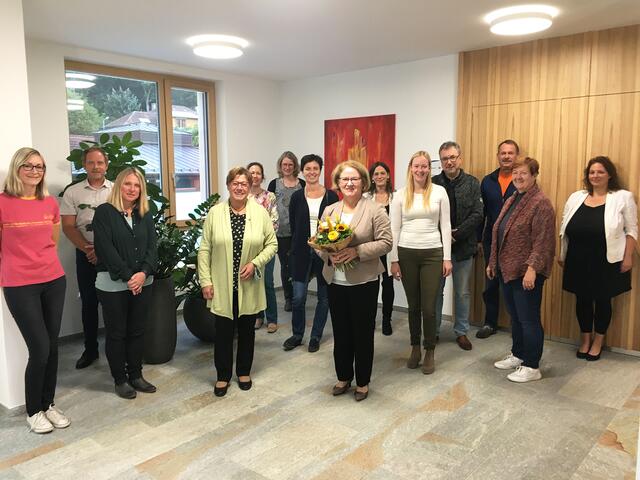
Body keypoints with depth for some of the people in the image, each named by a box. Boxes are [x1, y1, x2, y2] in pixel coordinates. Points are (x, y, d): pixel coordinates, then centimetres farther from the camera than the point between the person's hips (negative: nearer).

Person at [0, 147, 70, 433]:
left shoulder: (50, 203, 5)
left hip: (54, 281, 4)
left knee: (52, 347, 9)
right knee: (39, 349, -4)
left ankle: (48, 404, 27)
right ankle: (33, 411, 18)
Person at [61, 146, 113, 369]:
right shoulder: (73, 192, 3)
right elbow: (68, 227, 0)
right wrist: (87, 249, -12)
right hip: (86, 255, 2)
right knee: (89, 303, 10)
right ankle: (90, 349, 23)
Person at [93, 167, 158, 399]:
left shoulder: (145, 215, 9)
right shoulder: (104, 212, -6)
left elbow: (152, 247, 3)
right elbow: (105, 249, -13)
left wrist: (144, 272, -13)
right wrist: (128, 276, -16)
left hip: (142, 282, 4)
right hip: (113, 284, -4)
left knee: (137, 331, 12)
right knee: (116, 333, 7)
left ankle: (136, 375, 25)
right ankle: (120, 380, 19)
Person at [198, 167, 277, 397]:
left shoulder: (260, 212, -2)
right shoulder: (215, 213, -3)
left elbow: (272, 244, 2)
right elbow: (204, 249, -2)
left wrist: (255, 263, -13)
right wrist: (205, 281, -5)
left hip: (249, 286, 1)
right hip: (222, 286, -1)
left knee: (247, 330, 14)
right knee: (223, 331, 8)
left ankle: (244, 372, 33)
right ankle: (223, 375, 25)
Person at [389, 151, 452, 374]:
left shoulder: (439, 192, 1)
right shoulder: (400, 194, 1)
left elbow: (445, 226, 2)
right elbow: (394, 229, 2)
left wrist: (447, 257, -2)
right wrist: (394, 260, -1)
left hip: (432, 253, -1)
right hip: (406, 253, 1)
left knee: (429, 307, -1)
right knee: (413, 305, 11)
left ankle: (430, 352, 18)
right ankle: (415, 347, 29)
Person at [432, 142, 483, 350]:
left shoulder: (473, 184, 1)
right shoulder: (433, 183, 1)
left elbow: (477, 215, -6)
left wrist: (455, 234, -15)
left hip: (463, 246, 0)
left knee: (463, 292, 11)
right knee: (435, 291, 10)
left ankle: (461, 331, 25)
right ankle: (433, 331, 23)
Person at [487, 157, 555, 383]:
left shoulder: (541, 203, -13)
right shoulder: (511, 200, 15)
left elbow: (542, 241, -19)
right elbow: (498, 234, 18)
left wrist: (532, 268, -24)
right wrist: (493, 262, 18)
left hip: (526, 273, -8)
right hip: (507, 269, 8)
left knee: (528, 319, 1)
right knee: (515, 316, 18)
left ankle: (532, 367, 12)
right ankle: (517, 355, 33)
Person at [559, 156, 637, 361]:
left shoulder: (623, 197, -3)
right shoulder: (576, 197, 7)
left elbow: (631, 230, -3)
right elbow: (564, 228, 11)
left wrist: (628, 257, -7)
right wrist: (562, 254, 10)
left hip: (607, 262, -3)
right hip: (578, 261, 3)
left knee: (602, 300, 9)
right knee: (582, 299, 12)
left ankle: (598, 343, 25)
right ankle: (585, 340, 29)